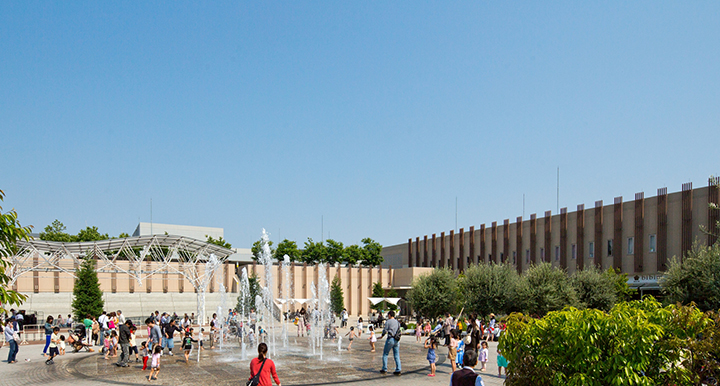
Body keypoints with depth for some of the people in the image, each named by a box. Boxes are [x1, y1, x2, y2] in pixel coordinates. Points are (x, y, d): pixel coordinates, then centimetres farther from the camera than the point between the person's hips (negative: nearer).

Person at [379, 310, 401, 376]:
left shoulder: (388, 322, -4)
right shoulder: (397, 322, 13)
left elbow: (385, 330, -5)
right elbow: (399, 331, 12)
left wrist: (382, 336, 12)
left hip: (390, 339, -5)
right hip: (397, 340, 5)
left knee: (385, 354, 7)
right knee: (396, 355, 7)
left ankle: (384, 369, 7)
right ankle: (398, 370, 0)